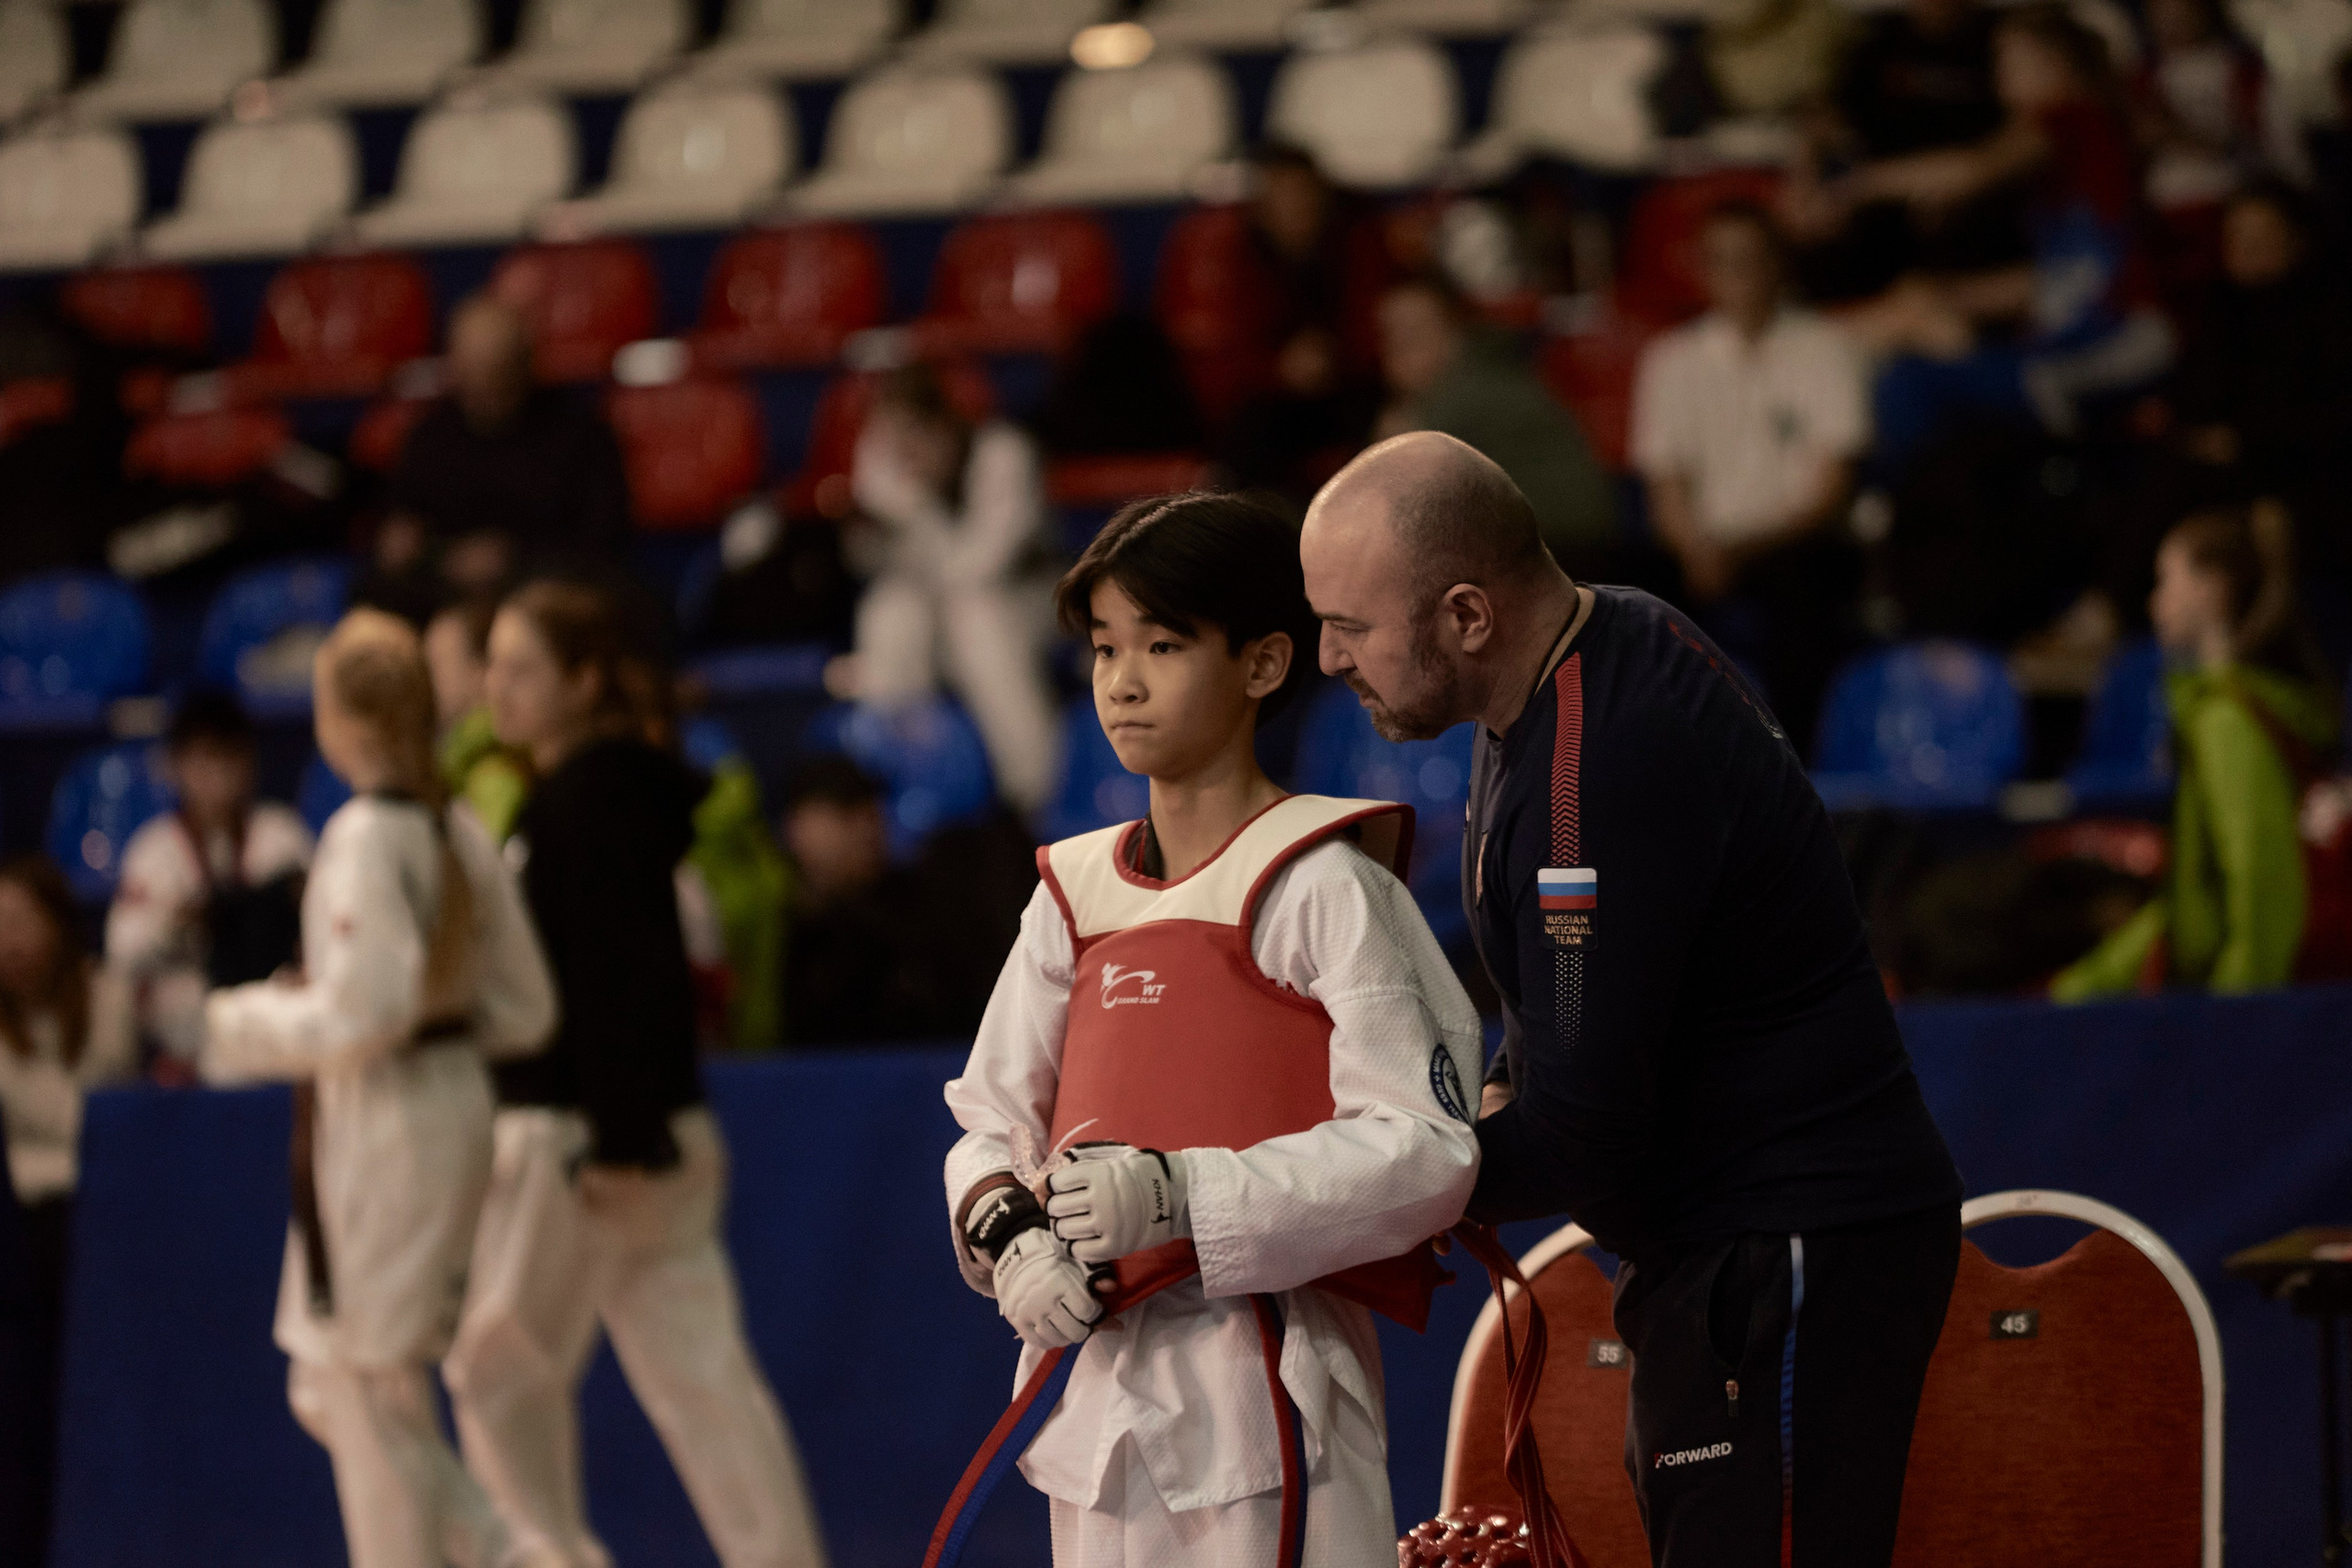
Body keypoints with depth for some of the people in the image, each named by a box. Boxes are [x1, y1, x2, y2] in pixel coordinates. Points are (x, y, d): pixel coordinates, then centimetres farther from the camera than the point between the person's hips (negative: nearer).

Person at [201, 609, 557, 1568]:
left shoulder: (365, 838, -16)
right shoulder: (459, 833, 7)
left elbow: (365, 1010, -21)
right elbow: (523, 1010, 11)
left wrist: (240, 1024, -8)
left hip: (380, 1123, -8)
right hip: (454, 1102, 8)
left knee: (376, 1393, 1)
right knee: (328, 1389, 16)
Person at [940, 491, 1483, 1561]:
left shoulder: (1319, 886, -6)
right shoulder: (1074, 895, 12)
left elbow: (1424, 1152, -14)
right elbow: (993, 1120, 17)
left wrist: (1180, 1194, -21)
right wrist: (1008, 1234, -5)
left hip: (1272, 1379, -6)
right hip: (1099, 1383, 6)